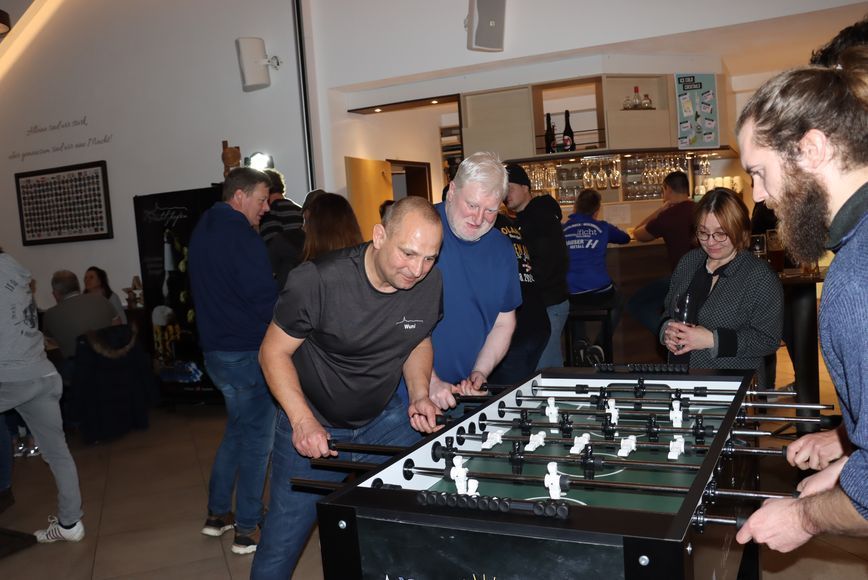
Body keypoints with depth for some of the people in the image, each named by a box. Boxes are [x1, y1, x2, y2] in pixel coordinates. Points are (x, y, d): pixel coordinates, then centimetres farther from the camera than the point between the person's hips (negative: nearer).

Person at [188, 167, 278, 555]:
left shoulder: (203, 230, 13)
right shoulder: (239, 235, -18)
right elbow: (265, 296, -22)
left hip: (216, 347, 10)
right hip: (247, 353, -9)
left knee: (237, 432, 22)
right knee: (256, 439, 1)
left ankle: (217, 514, 30)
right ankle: (248, 530, 10)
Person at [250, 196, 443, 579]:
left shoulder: (430, 284, -12)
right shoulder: (317, 281, -26)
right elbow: (274, 352, -15)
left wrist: (419, 395, -10)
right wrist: (303, 420, -26)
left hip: (384, 418, 4)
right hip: (312, 424, -3)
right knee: (284, 539, 7)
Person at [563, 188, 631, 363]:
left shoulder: (562, 229, 2)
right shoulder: (602, 227, 1)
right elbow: (625, 238, 19)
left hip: (571, 296, 2)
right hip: (601, 294, -1)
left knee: (574, 307, 37)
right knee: (616, 305, 31)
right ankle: (599, 347, 10)